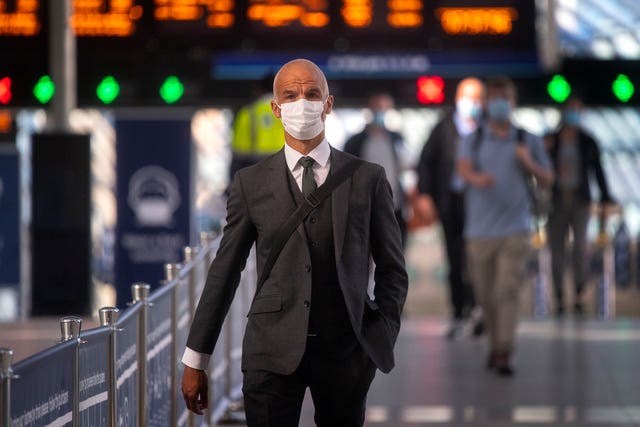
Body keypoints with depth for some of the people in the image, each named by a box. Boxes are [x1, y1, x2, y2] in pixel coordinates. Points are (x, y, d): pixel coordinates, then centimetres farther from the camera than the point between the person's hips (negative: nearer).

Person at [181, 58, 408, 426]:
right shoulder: (251, 183, 5)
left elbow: (392, 269, 9)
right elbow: (224, 272, 6)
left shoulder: (368, 179, 5)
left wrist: (383, 337, -5)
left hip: (346, 350, 1)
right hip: (273, 350, -1)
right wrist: (195, 361, 5)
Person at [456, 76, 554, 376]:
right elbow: (463, 169, -15)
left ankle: (504, 356, -15)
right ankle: (495, 343, 29)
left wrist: (529, 163, -10)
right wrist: (478, 178, -39)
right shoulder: (473, 141, 4)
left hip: (514, 230, -1)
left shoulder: (528, 141, 7)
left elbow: (547, 180, 11)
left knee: (508, 291, -13)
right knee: (486, 295, 8)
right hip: (480, 230, 1)